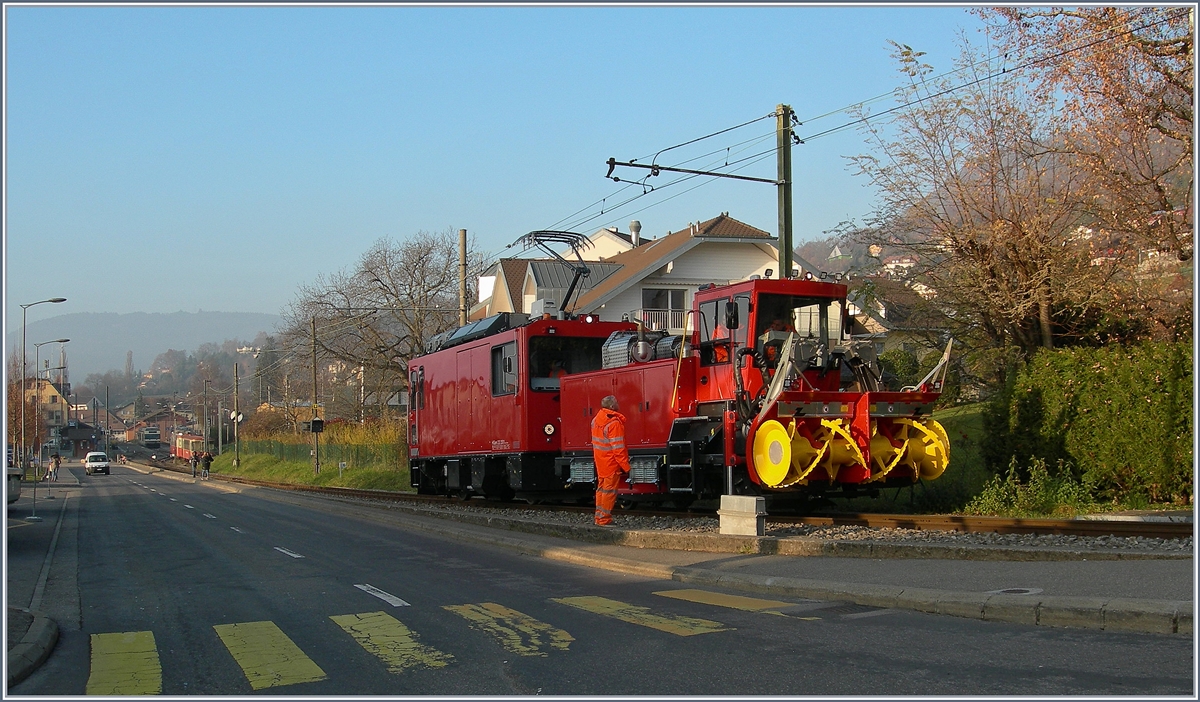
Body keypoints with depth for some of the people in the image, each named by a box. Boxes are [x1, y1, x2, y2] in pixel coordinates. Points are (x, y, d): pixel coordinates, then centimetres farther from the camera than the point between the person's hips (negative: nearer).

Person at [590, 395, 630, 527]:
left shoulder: (596, 420, 7)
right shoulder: (614, 423, -20)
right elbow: (618, 448, -20)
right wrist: (626, 466, -15)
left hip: (600, 461, 8)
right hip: (611, 463, -8)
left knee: (601, 488, 16)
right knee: (609, 490, -1)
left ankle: (599, 518, 22)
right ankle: (605, 520, 2)